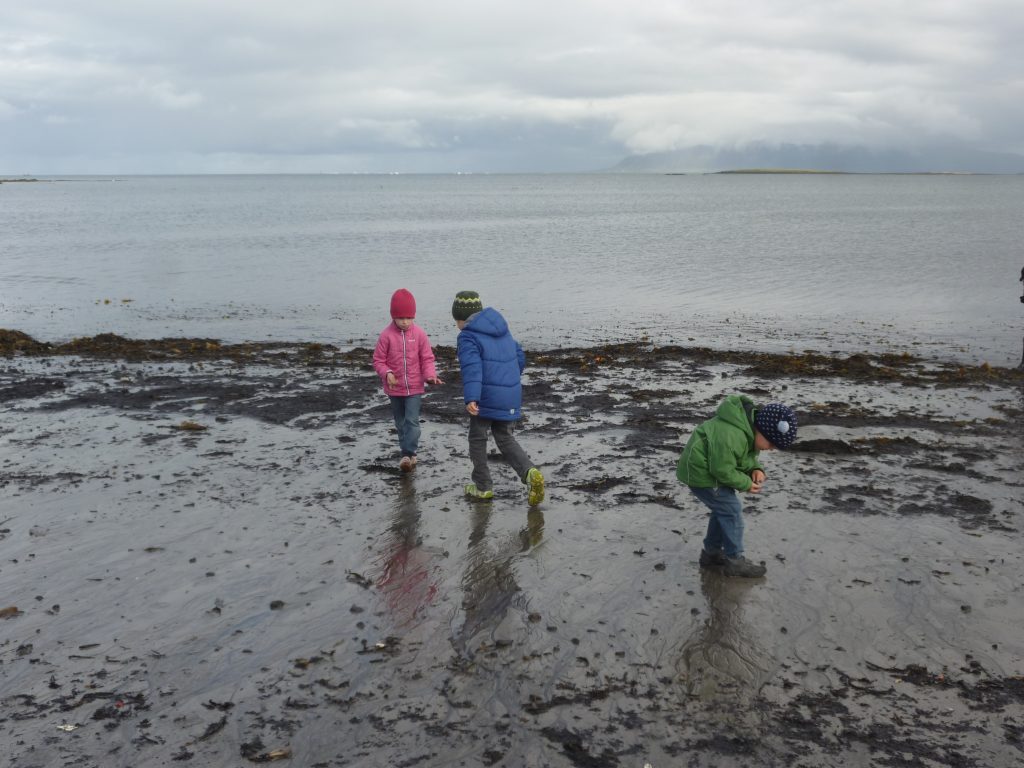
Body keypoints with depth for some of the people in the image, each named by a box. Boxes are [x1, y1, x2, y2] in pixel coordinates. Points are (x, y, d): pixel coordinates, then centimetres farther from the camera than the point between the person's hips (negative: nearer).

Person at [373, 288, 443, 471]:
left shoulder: (419, 334, -7)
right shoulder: (386, 335, -10)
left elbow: (427, 358, -1)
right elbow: (378, 360, -4)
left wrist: (430, 375, -18)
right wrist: (387, 373, -23)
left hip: (415, 387, -1)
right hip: (394, 388, 1)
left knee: (412, 421, -10)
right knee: (400, 422, 14)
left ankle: (408, 454, -5)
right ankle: (409, 455, 28)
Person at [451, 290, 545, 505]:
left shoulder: (468, 337, -10)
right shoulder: (503, 331, 14)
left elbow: (472, 368, -26)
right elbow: (520, 358, 22)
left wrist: (471, 398, -36)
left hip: (486, 398, -7)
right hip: (511, 396, 7)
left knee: (477, 439, 13)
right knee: (505, 439, 16)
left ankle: (483, 486, 21)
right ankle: (530, 472, -6)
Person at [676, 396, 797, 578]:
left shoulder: (750, 429, -1)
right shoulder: (730, 437, -34)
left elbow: (748, 458, 13)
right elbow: (723, 470, -27)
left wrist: (756, 469, -6)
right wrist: (746, 484, -15)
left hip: (705, 470, 10)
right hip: (700, 474, -10)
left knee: (723, 510, 17)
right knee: (732, 511, -7)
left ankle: (711, 553, 28)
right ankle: (735, 561, 2)